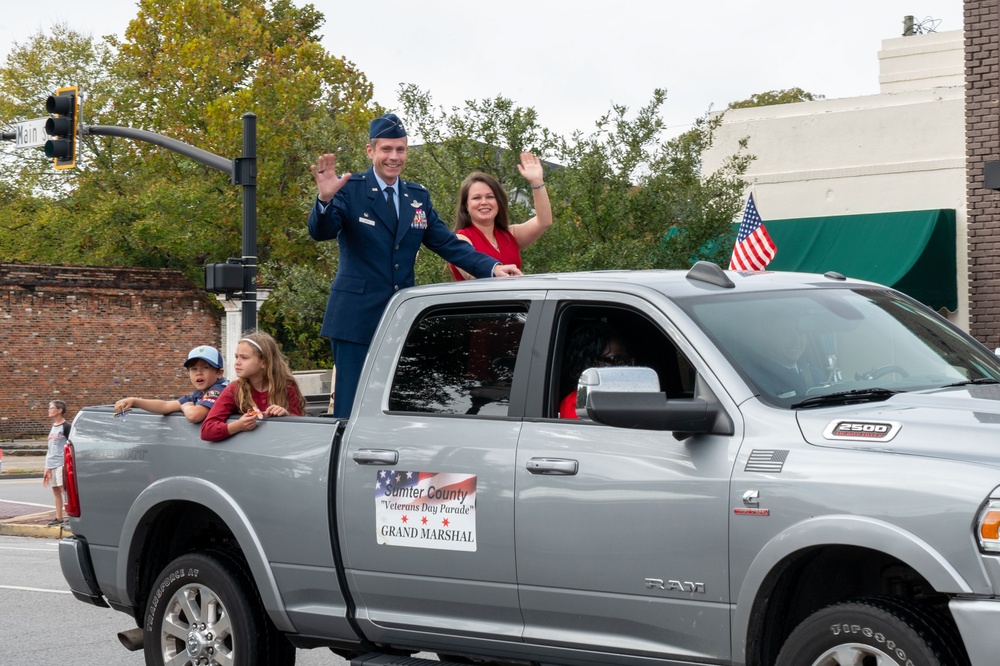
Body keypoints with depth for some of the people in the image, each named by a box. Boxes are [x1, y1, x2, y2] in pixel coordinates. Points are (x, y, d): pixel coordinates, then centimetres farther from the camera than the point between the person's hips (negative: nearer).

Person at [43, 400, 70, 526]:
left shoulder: (66, 426, -6)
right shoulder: (52, 427, 17)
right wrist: (47, 467, 21)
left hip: (62, 463, -8)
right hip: (52, 464, 8)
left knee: (64, 489, -11)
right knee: (56, 490, 8)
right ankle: (59, 518, 11)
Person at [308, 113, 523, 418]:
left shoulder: (418, 196, 12)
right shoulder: (349, 190, -3)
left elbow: (447, 243, 9)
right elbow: (320, 232, -15)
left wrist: (491, 267, -7)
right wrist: (325, 199, -37)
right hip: (357, 319, -5)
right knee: (351, 408, -4)